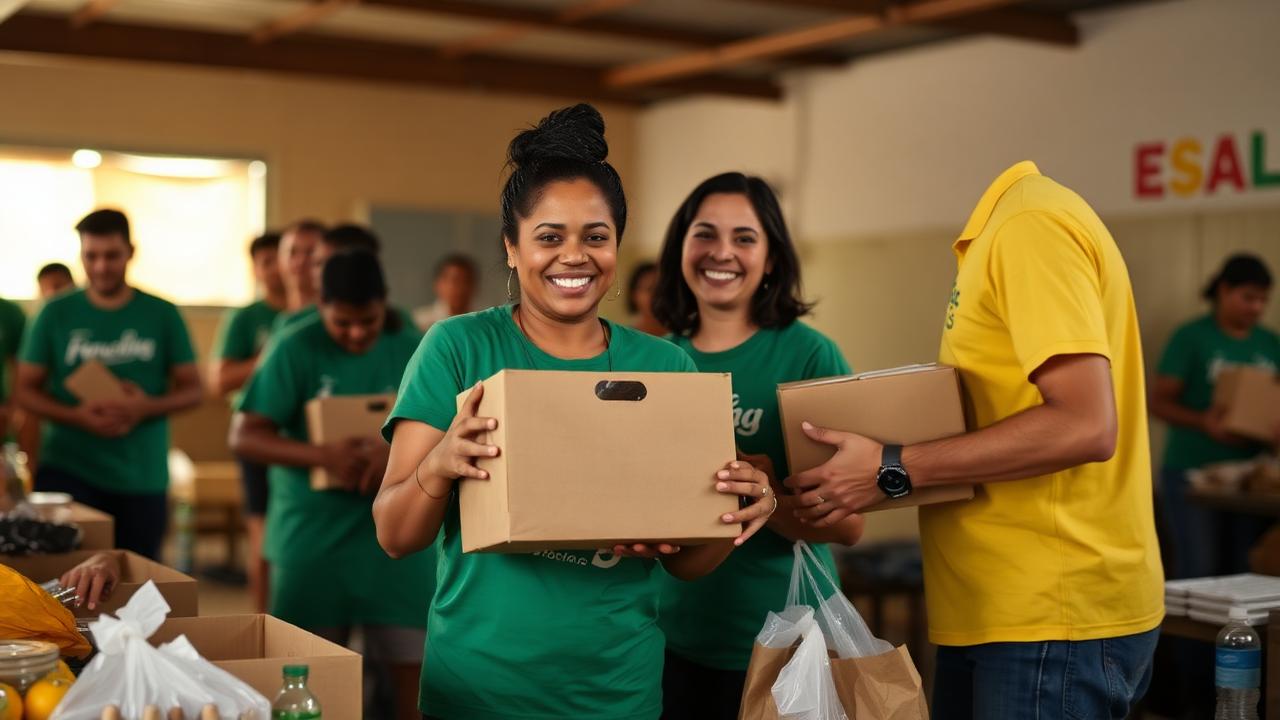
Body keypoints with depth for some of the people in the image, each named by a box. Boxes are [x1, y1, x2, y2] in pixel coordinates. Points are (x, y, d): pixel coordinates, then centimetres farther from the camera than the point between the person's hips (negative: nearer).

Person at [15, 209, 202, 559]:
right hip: (67, 468, -1)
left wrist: (147, 407, -16)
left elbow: (193, 389, 5)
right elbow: (26, 390, 4)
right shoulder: (56, 314, 2)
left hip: (143, 477, 1)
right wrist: (77, 415, -15)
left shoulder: (162, 314, 2)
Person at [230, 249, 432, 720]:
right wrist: (323, 456, -23)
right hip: (313, 531, -1)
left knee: (411, 660, 1)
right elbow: (244, 437, -8)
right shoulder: (296, 350, -6)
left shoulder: (413, 350, 0)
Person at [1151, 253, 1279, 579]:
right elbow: (1159, 402, -6)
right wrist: (1203, 422, -23)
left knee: (1247, 572, 5)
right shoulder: (1191, 338, -3)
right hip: (1192, 471, -5)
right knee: (1199, 570, -8)